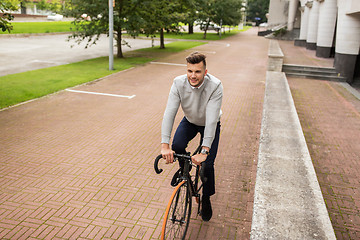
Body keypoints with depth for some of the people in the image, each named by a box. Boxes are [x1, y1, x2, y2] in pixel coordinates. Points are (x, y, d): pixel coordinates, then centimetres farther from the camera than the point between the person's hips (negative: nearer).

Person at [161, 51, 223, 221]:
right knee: (177, 146, -26)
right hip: (189, 121, 2)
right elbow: (169, 113, -32)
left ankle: (206, 199, 18)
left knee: (207, 164, -10)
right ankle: (183, 168, 11)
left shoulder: (215, 86, -34)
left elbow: (211, 120, -40)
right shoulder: (179, 83, -27)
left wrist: (204, 151, -46)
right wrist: (165, 145, -42)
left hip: (209, 125, -2)